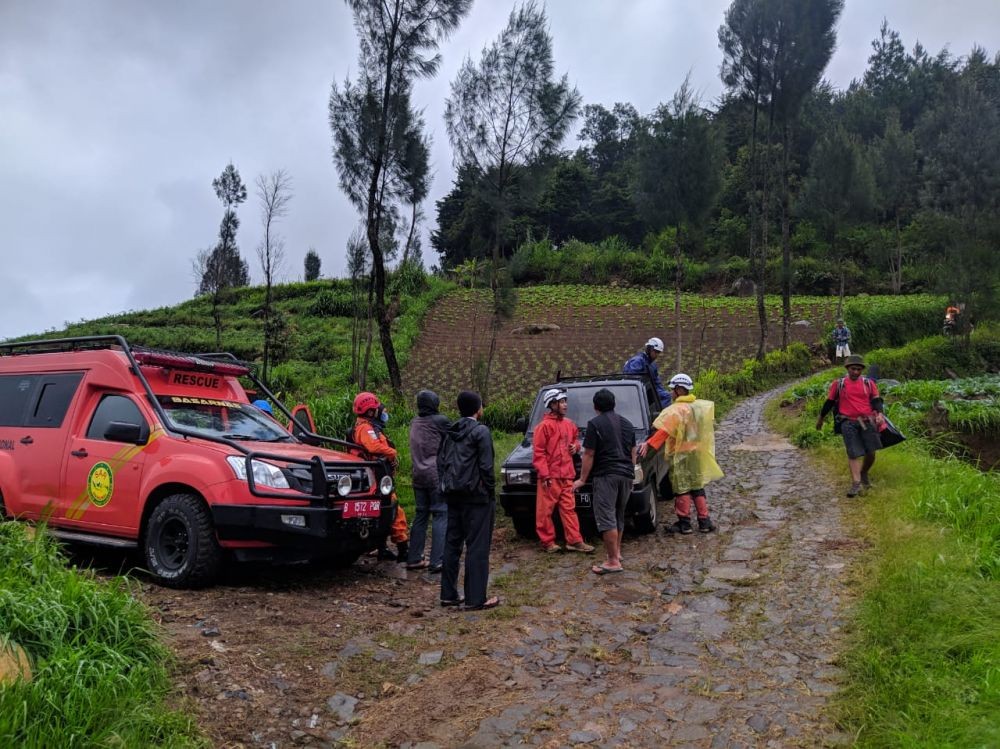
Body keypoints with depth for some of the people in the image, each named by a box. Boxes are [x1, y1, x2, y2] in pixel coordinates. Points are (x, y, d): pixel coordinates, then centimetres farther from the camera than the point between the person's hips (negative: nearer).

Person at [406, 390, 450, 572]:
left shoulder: (414, 423, 12)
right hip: (437, 475, -7)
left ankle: (414, 559, 16)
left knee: (421, 515, 13)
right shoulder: (440, 420, -9)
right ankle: (437, 561, -6)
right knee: (441, 516, -3)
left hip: (418, 475, 7)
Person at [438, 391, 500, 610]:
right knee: (477, 546, -3)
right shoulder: (480, 431, -10)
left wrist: (446, 487, 14)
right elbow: (486, 466, -13)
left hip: (453, 495, 7)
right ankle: (475, 598, -1)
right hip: (476, 496, -7)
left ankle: (449, 594, 17)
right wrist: (491, 491, -4)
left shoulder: (450, 432, 11)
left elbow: (440, 462, 11)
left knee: (452, 544, 12)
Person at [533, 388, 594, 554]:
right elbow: (538, 452, -12)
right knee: (545, 510, 1)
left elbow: (576, 439, 31)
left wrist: (576, 446, 6)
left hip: (566, 475, 7)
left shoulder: (569, 424, 11)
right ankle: (547, 542, 11)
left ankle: (574, 541, 12)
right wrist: (544, 474, -17)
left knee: (569, 509, 8)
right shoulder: (544, 426, -11)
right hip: (550, 477, -7)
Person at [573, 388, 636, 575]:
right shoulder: (626, 423, 15)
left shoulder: (595, 424, -6)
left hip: (606, 475, -7)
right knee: (619, 516, 20)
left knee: (606, 517, -7)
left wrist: (582, 479, -2)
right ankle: (616, 552, 29)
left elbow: (589, 455, -8)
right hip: (626, 474, 8)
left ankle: (613, 561, -10)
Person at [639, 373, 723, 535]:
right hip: (697, 452, 7)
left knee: (682, 489, 0)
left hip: (681, 455, -7)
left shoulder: (676, 410, -17)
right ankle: (705, 521, 15)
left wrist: (648, 444, -31)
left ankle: (684, 523, 4)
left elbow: (663, 431, -27)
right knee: (697, 487, 15)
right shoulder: (700, 406, 8)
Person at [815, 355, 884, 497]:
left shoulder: (869, 383, 8)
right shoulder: (838, 384, 4)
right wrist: (820, 419, 19)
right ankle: (856, 483, -8)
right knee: (854, 454, -7)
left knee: (871, 452, 3)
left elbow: (876, 400, 5)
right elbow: (829, 402, 12)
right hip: (849, 423, -2)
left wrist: (879, 414, -14)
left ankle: (864, 475, 31)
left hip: (867, 421, 2)